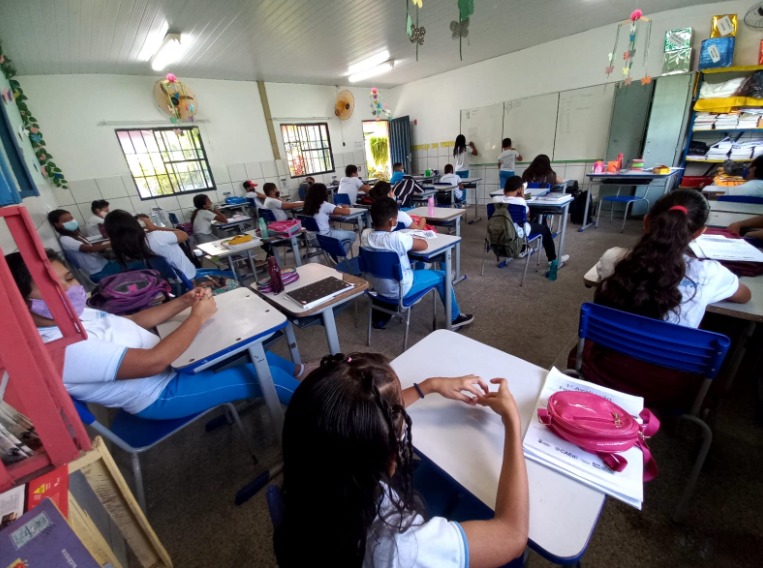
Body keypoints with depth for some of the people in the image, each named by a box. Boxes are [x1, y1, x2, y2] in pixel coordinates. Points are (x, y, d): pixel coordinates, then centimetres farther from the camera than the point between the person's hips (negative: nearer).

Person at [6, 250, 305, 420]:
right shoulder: (61, 348, -31)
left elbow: (133, 321, 9)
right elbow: (154, 362, -35)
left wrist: (183, 301, -6)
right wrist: (198, 315, -24)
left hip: (172, 362, 9)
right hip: (160, 393, -9)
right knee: (268, 375, -10)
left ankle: (297, 371, 36)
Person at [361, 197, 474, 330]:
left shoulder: (365, 234, -11)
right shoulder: (397, 238, -29)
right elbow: (424, 245, -15)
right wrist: (412, 239, 3)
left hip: (378, 286, 7)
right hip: (399, 290, -7)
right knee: (442, 276, 9)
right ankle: (455, 318, 24)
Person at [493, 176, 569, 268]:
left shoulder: (495, 199, -13)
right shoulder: (519, 200, -23)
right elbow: (527, 214, -2)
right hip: (518, 233, -5)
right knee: (544, 227, 20)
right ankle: (553, 259, 32)